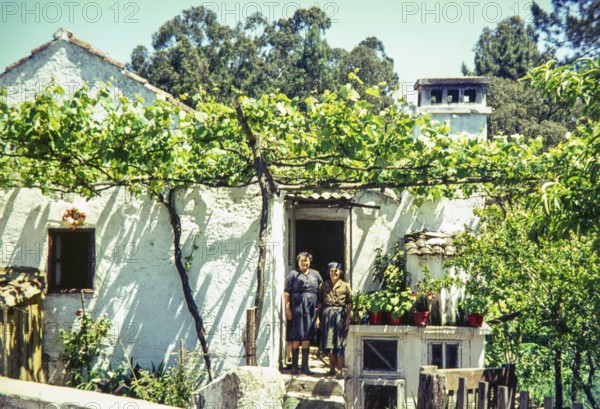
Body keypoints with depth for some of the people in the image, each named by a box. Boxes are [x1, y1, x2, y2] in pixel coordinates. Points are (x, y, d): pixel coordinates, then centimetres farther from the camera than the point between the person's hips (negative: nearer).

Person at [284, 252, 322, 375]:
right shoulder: (293, 274, 4)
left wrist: (320, 305, 6)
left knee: (307, 337, 5)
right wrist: (287, 308, -9)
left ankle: (305, 366, 9)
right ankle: (294, 366, 2)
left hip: (311, 309, 3)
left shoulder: (315, 274, 15)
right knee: (296, 337, -3)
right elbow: (286, 292, -1)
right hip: (297, 308, -3)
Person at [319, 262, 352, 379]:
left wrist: (348, 318, -6)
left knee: (339, 342, -6)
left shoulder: (345, 286, 7)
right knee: (328, 342, 3)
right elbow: (319, 301, 11)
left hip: (340, 314, -2)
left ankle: (340, 370, -7)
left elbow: (349, 303, 3)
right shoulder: (324, 285, 13)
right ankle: (332, 368, 15)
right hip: (327, 313, 3)